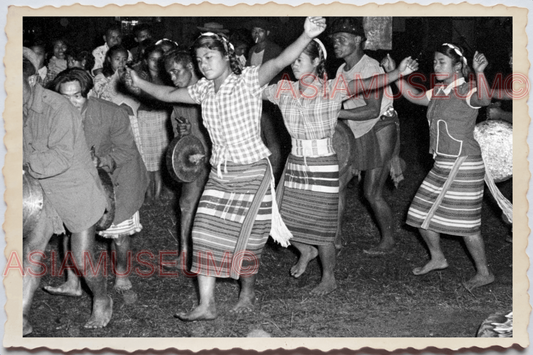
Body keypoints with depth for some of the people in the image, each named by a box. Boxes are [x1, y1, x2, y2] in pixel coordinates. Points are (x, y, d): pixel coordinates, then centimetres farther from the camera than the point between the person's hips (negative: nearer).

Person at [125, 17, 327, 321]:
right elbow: (169, 95, 21)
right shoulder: (204, 89, 6)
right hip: (219, 173, 6)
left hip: (252, 171, -5)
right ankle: (207, 305, 4)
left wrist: (307, 36, -45)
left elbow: (279, 63, -29)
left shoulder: (248, 80, -12)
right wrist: (139, 83, 12)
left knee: (246, 238, 3)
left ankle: (248, 292, 29)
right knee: (206, 235, -1)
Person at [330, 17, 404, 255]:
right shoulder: (342, 71, 6)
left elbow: (373, 110, -26)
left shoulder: (369, 68, -19)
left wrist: (337, 113, -27)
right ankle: (335, 237, 10)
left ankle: (388, 241, 15)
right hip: (357, 132, 8)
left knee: (372, 193, -3)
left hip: (380, 130, -8)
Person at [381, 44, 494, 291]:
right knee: (421, 214, 14)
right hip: (442, 165, 9)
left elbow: (484, 99, -36)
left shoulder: (466, 92, -15)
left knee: (464, 222, -4)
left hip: (463, 164, -9)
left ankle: (484, 273, 11)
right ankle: (437, 258, 33)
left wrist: (479, 73, -53)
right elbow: (416, 97, 24)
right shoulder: (439, 93, 10)